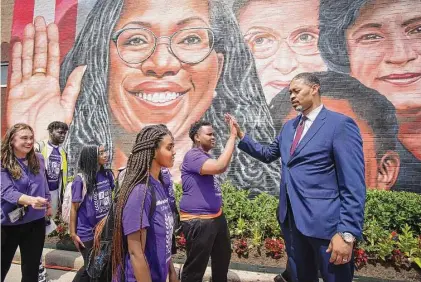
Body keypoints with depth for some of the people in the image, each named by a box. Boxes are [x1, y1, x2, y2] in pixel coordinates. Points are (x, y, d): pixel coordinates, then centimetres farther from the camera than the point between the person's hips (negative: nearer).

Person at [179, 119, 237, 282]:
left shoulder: (205, 156, 12)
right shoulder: (193, 156, -20)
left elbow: (223, 168, 23)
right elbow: (219, 167, -35)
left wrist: (235, 137, 16)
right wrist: (232, 136, -29)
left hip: (216, 217, 10)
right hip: (197, 221, -10)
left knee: (223, 258, 27)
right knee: (195, 267, 5)